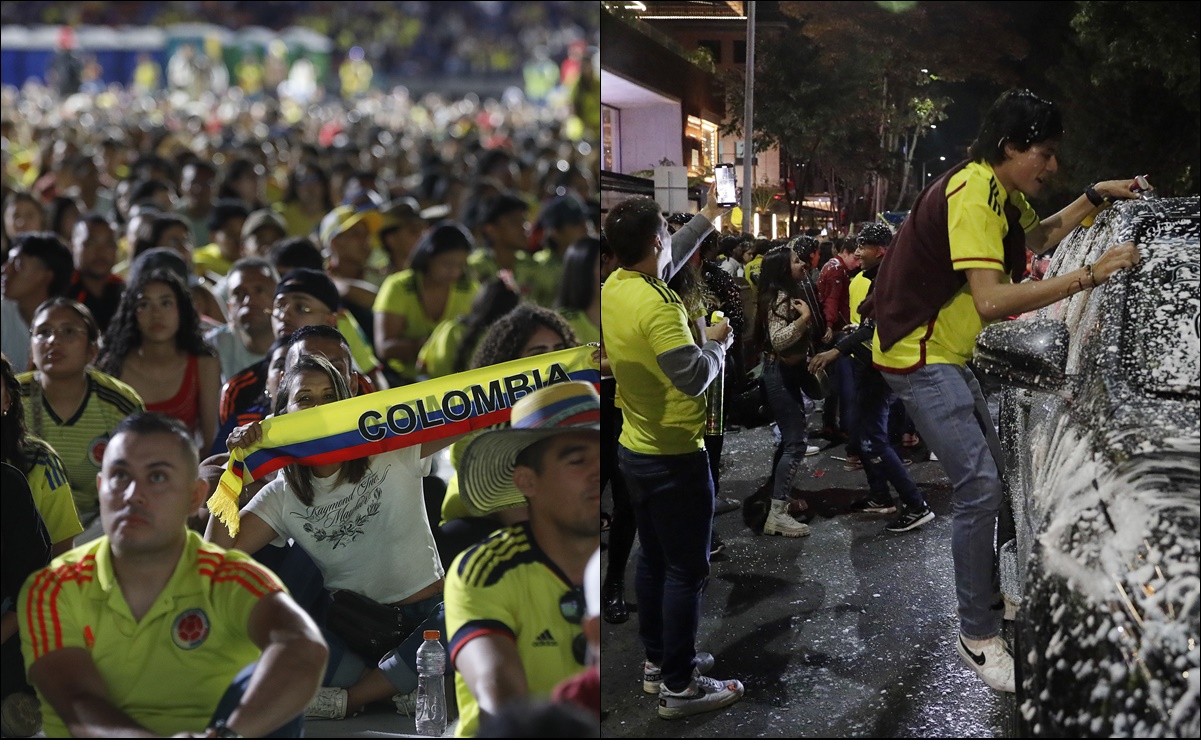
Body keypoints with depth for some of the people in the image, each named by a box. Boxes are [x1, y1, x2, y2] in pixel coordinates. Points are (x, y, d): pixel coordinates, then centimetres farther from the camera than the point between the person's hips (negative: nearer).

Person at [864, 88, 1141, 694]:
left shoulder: (1001, 193, 8)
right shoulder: (972, 196, -24)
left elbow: (1036, 238, 29)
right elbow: (991, 301, -34)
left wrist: (1094, 198, 15)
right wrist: (1089, 276, -33)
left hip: (947, 354, 11)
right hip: (919, 355, -11)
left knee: (990, 474, 17)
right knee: (979, 485, -15)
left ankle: (988, 595, 30)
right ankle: (977, 635, -8)